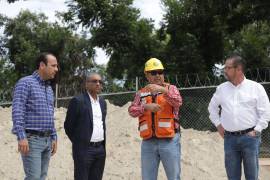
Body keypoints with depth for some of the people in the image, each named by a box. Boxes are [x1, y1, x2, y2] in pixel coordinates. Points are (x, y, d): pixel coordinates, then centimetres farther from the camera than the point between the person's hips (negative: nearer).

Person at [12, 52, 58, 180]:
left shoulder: (49, 88, 17)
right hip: (31, 139, -8)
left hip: (47, 140, 8)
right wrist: (21, 137, -23)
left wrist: (53, 138, 17)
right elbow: (17, 111, -16)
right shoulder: (25, 83, -7)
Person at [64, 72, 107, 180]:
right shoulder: (78, 101, -7)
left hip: (100, 149, 6)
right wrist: (78, 142, 2)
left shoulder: (102, 102, 13)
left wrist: (103, 144, 16)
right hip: (84, 149, -6)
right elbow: (68, 126, -4)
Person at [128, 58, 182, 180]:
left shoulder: (171, 88, 4)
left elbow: (178, 102, -15)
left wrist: (163, 90, -30)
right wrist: (146, 107, -16)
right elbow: (132, 110, 1)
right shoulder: (141, 93, 12)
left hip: (169, 141, -2)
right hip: (148, 142, 3)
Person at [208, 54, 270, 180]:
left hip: (249, 137, -3)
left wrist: (256, 130, -8)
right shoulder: (221, 88, 7)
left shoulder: (256, 87, -3)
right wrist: (218, 124, 12)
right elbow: (212, 107, 21)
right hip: (229, 138, 3)